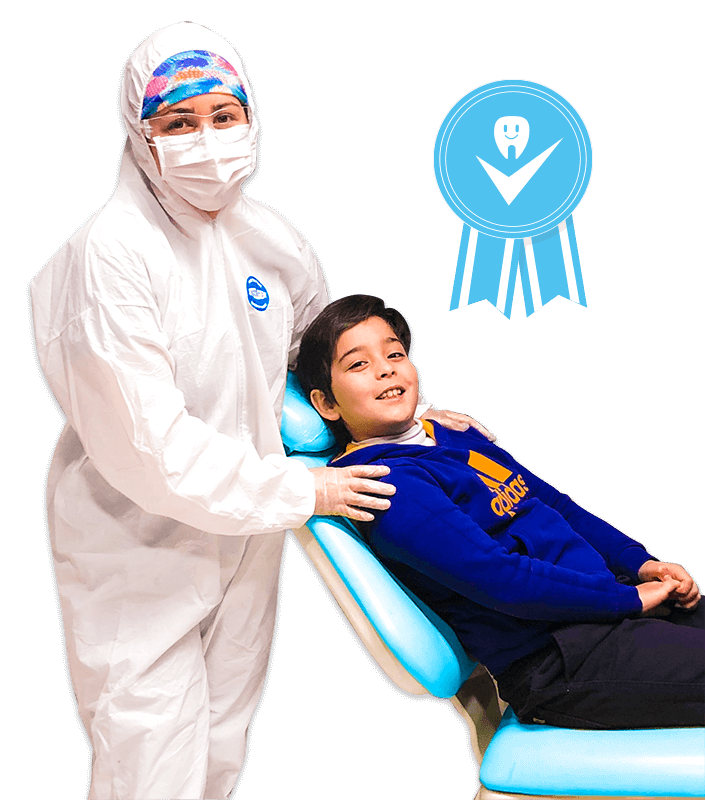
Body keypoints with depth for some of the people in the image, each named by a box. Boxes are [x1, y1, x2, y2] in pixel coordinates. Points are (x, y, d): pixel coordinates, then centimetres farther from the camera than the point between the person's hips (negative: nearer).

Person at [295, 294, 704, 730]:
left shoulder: (460, 437, 15)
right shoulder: (388, 484, -15)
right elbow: (498, 578, -22)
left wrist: (639, 563, 6)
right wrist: (627, 599, -17)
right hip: (558, 662, -9)